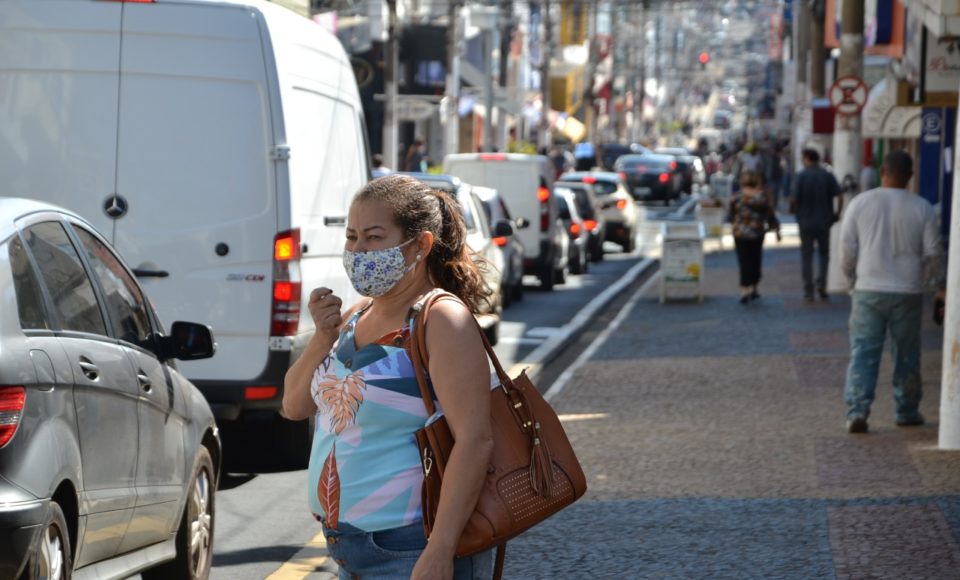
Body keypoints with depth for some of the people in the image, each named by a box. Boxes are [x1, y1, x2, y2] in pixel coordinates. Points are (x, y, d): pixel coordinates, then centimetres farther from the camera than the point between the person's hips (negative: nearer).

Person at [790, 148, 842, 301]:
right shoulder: (828, 176, 0)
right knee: (824, 254, 17)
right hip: (824, 222, 2)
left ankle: (808, 291, 7)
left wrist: (792, 209, 6)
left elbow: (794, 199, -14)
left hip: (805, 221, -2)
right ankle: (821, 283, -1)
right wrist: (836, 213, 6)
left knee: (806, 256, 7)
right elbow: (839, 197, -8)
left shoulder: (801, 176, -8)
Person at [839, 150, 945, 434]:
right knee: (906, 355, 13)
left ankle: (857, 411, -10)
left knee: (863, 353, 1)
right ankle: (907, 411, 21)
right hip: (908, 293, 0)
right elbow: (932, 253, 2)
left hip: (868, 290, 0)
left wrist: (852, 279, 19)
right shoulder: (922, 209, -3)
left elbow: (847, 249, 2)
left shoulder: (860, 203, -2)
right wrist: (939, 285, 19)